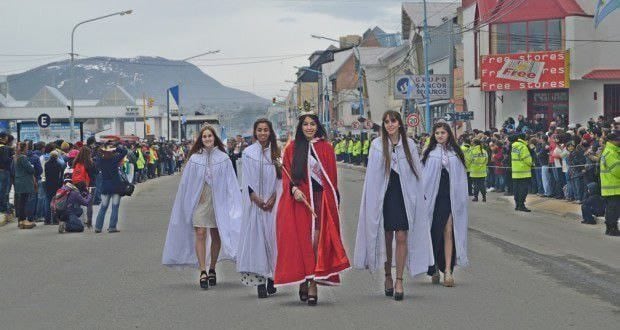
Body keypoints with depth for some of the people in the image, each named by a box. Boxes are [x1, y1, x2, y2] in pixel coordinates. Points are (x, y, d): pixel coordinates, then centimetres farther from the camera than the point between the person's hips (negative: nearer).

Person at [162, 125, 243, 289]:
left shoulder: (223, 158, 3)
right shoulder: (194, 158, 4)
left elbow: (230, 183, 3)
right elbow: (186, 182, 7)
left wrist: (231, 204, -4)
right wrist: (186, 204, 5)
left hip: (217, 201, 1)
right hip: (199, 200, -1)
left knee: (216, 236, 7)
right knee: (200, 234, -10)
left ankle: (212, 269, 22)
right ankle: (202, 272, -12)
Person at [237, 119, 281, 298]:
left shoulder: (276, 153, 7)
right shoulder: (248, 153, 5)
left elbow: (280, 177, 4)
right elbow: (247, 179, 1)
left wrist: (273, 198, -8)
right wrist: (256, 199, -10)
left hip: (272, 201, 1)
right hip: (255, 201, -1)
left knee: (272, 235, -1)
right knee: (256, 235, -7)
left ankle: (272, 278, 7)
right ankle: (260, 280, -9)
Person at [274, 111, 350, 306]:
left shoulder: (326, 148, 9)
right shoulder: (291, 149, 10)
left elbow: (332, 177, 9)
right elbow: (286, 176, 7)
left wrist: (334, 201, 3)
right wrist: (293, 189, -12)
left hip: (320, 200, -1)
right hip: (298, 200, 1)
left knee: (317, 241, -9)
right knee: (301, 242, -2)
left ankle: (313, 284, -10)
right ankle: (303, 281, 5)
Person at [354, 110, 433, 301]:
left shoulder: (409, 145, 3)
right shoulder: (377, 145, 1)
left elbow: (417, 172, 6)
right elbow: (372, 176, 2)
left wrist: (418, 196, 1)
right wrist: (373, 200, -3)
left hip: (404, 195, 0)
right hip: (384, 195, 0)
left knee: (402, 238, -6)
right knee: (386, 238, 7)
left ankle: (399, 281, -2)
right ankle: (388, 276, 21)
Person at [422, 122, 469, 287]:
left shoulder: (456, 154, 8)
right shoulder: (428, 153, 6)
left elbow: (461, 178, 8)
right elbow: (422, 176, 4)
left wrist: (461, 198, 1)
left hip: (451, 198, 0)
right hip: (433, 198, 0)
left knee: (448, 233, -5)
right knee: (434, 233, 3)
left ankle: (448, 270, -7)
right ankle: (434, 268, 18)